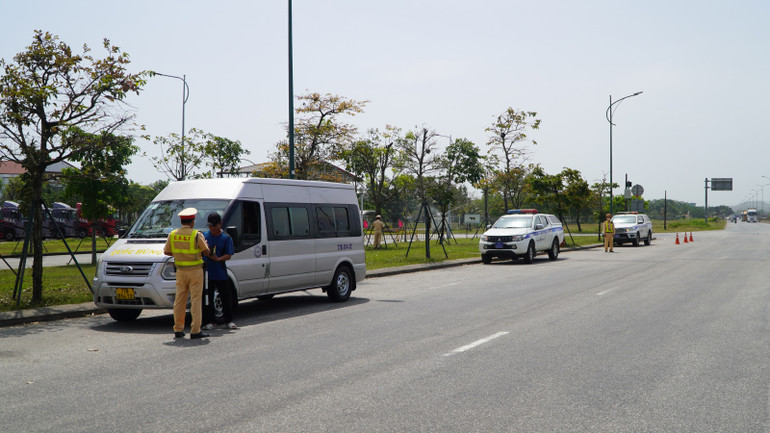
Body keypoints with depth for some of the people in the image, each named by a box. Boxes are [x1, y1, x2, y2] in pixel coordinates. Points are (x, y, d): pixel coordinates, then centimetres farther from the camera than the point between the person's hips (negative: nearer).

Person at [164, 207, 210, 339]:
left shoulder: (172, 234, 1)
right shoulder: (197, 235, -13)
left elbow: (166, 251, 9)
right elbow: (206, 252, -6)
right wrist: (206, 245, 15)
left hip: (181, 270, 5)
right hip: (195, 270, -4)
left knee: (179, 299, 11)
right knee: (195, 300, -2)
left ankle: (178, 330, 14)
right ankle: (195, 331, -4)